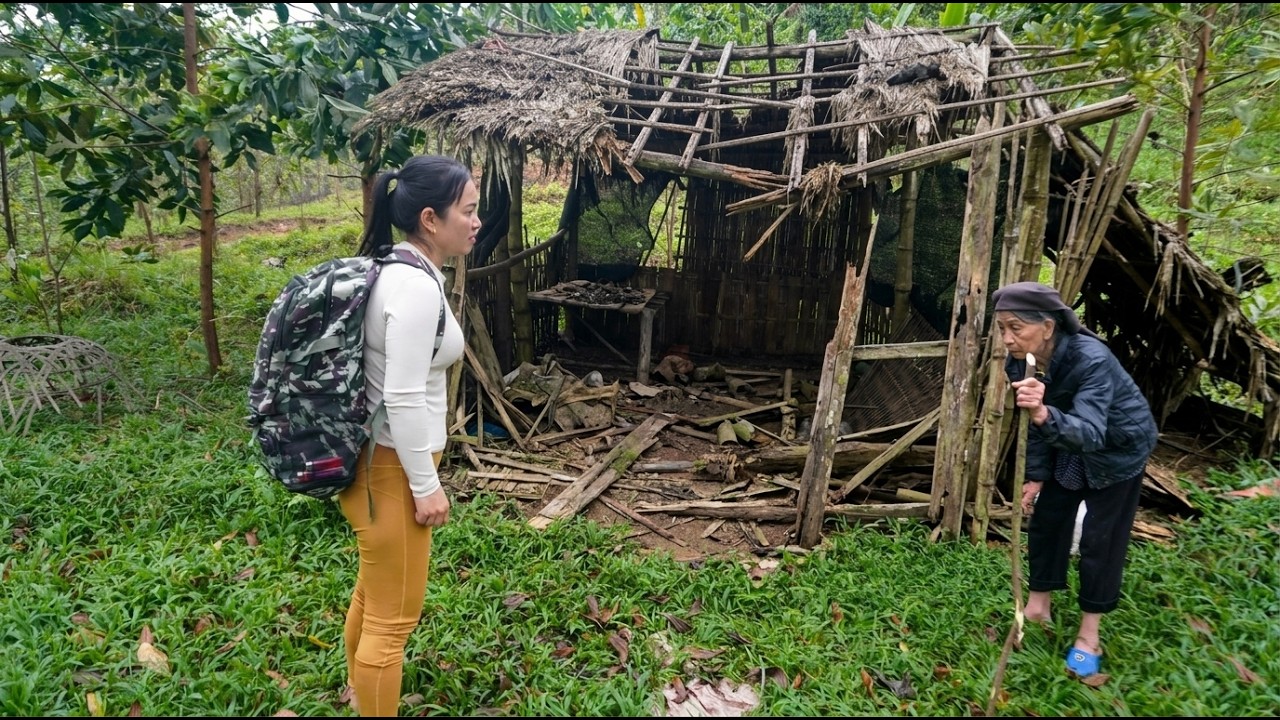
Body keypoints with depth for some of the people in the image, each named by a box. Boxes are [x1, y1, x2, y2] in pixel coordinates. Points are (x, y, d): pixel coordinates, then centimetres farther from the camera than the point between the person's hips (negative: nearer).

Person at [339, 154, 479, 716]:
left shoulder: (392, 271, 7)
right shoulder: (416, 286, -24)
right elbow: (404, 399, -25)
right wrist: (426, 486, -17)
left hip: (371, 459, 10)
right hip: (390, 468, -10)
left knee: (373, 595, 27)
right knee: (393, 617, 6)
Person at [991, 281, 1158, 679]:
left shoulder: (1091, 360, -39)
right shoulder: (1019, 363, -20)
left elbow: (1090, 433, -52)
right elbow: (1033, 422, -5)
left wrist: (1045, 415, -69)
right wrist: (1036, 475, -4)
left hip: (1119, 446, -6)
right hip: (1069, 446, 6)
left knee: (1100, 537, -1)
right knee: (1046, 519, 8)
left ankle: (1088, 635, 12)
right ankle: (1038, 607, 25)